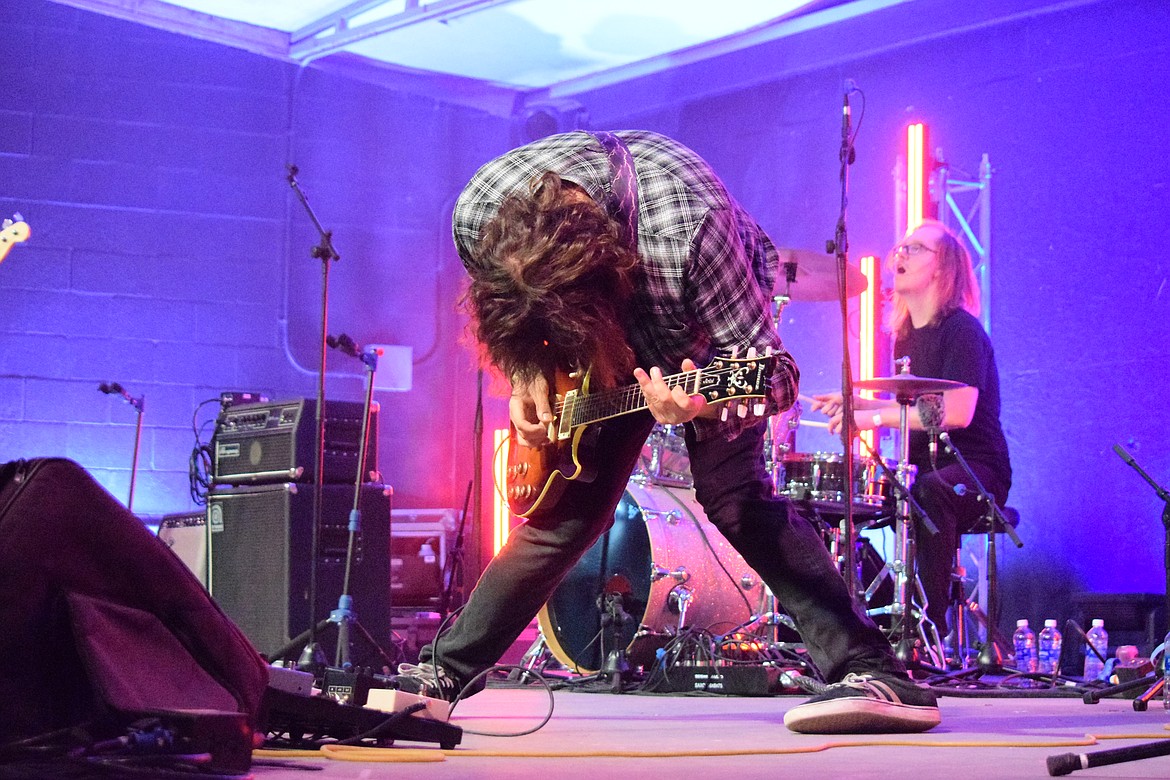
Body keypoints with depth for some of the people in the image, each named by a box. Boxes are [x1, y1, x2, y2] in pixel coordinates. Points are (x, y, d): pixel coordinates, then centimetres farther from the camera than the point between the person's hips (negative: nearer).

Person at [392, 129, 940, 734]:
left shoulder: (688, 226, -45)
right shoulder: (478, 215, -30)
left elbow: (774, 370, -38)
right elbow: (507, 322, -3)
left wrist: (704, 402, -56)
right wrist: (526, 378, -17)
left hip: (702, 331, -4)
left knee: (733, 494, -22)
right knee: (565, 512, 0)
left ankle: (876, 676, -25)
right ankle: (445, 671, 15)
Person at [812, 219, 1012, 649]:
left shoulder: (961, 330, -11)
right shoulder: (906, 337, 15)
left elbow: (957, 412, -24)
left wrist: (875, 417, -25)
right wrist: (856, 403, 6)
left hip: (974, 470, -9)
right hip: (925, 467, 9)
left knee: (930, 495, -39)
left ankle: (930, 629, -38)